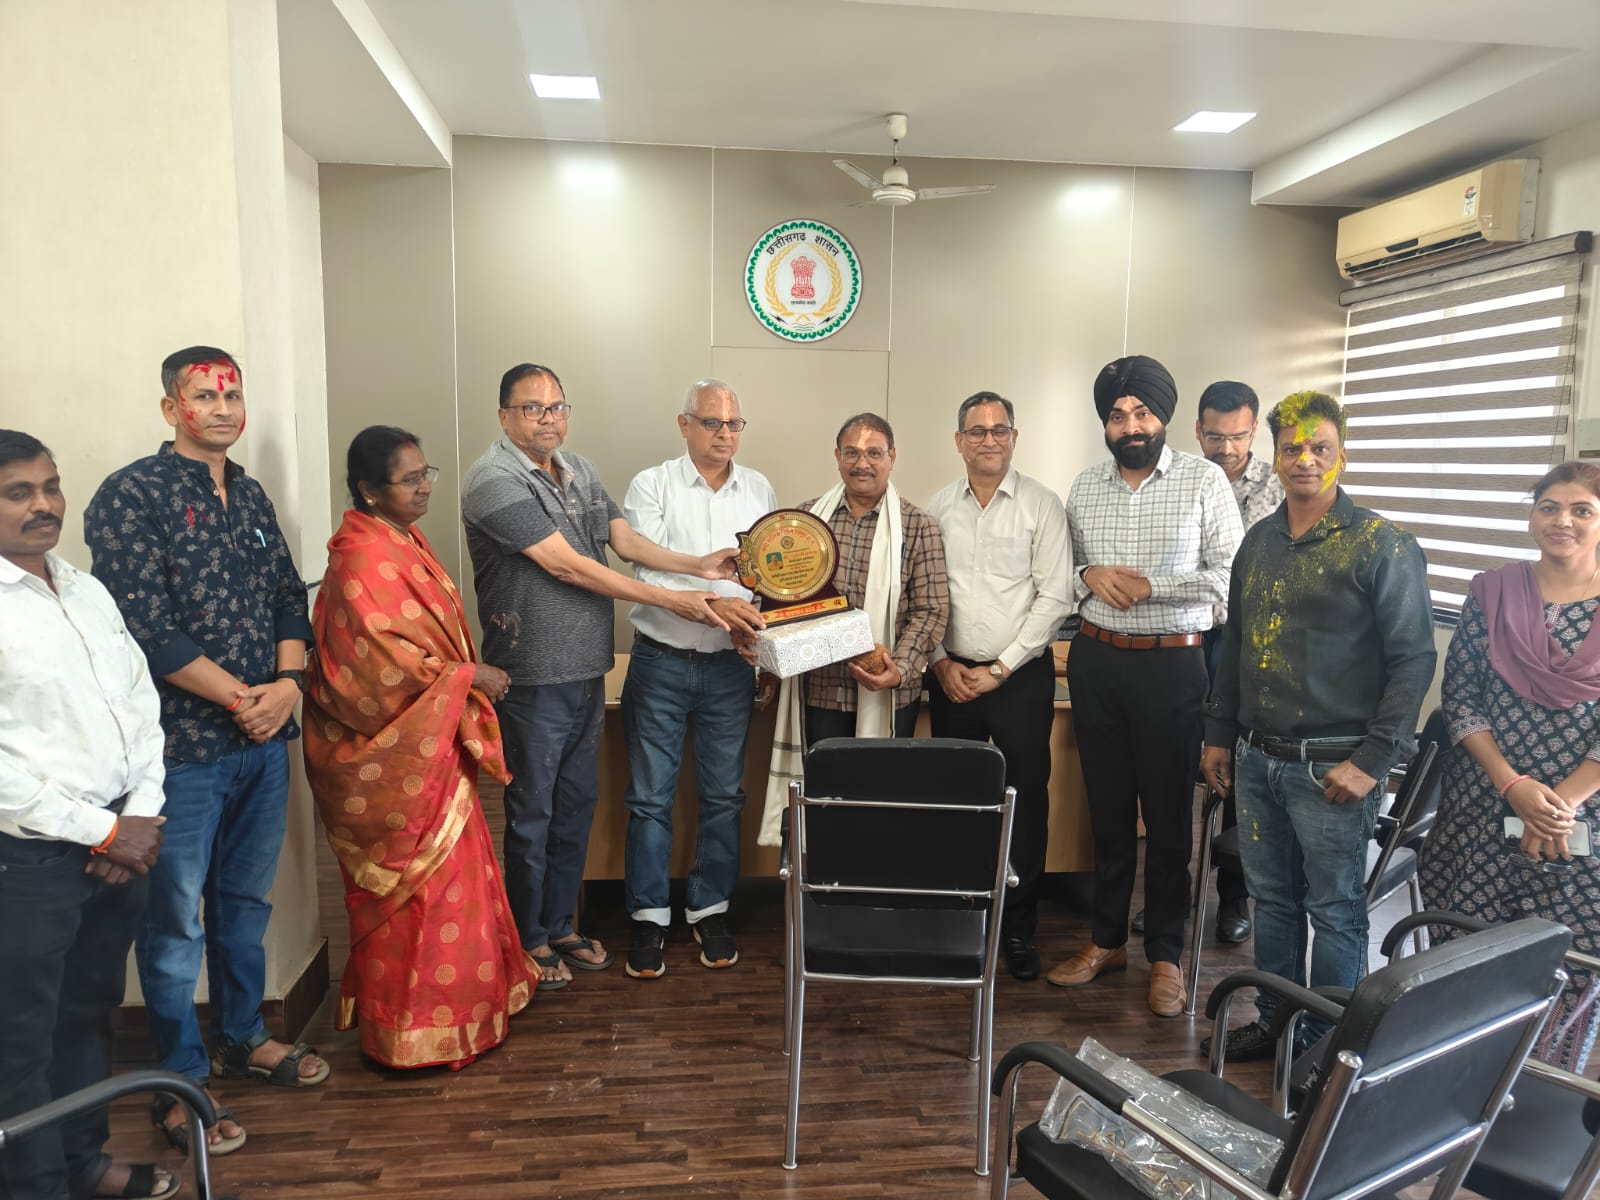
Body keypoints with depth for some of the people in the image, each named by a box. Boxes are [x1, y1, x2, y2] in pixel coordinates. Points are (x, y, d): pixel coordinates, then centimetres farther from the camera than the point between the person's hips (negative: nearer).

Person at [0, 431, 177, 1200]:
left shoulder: (87, 591, 9)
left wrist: (141, 816, -1)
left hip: (120, 841, 7)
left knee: (90, 1013, 21)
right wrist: (101, 830, -14)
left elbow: (142, 705, 10)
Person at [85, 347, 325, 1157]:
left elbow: (289, 598, 11)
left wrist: (288, 682, -6)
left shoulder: (249, 497, 11)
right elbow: (146, 629, -17)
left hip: (265, 737, 7)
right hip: (183, 746, -6)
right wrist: (242, 697, -15)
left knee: (246, 898, 19)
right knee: (174, 919, 6)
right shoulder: (131, 497, -10)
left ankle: (243, 1037, 36)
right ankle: (179, 1082, 21)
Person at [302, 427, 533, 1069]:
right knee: (415, 883, 2)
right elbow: (385, 661, -25)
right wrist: (469, 675, -16)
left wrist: (468, 676, 11)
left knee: (443, 873, 19)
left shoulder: (405, 541, 10)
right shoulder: (363, 558, -20)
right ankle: (416, 1031, 18)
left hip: (429, 741, 9)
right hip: (392, 758, -9)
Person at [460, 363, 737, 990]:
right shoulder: (494, 480, -15)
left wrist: (697, 565, -7)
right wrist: (671, 601, -18)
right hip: (534, 678, -7)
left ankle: (559, 923, 32)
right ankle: (529, 941, 22)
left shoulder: (580, 470, 11)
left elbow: (626, 540, 10)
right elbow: (566, 566, -20)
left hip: (587, 670, 8)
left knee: (577, 805, 16)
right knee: (532, 812, 6)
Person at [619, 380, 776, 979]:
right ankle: (648, 918, 16)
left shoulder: (759, 490, 9)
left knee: (723, 794, 10)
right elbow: (645, 573, -14)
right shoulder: (652, 485, -3)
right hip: (661, 661, -3)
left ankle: (710, 910, 25)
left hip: (730, 665, 3)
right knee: (651, 795, 3)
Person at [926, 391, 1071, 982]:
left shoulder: (1041, 504, -3)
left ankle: (1019, 928, 16)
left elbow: (1053, 597, -7)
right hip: (952, 676, 3)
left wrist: (1001, 669, -10)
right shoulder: (938, 507, 7)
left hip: (1021, 675, -2)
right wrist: (941, 661, -3)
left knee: (1025, 801, 2)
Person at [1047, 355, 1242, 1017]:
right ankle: (1106, 940, 27)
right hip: (1096, 660, 4)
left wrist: (1149, 586, -15)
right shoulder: (1084, 487, 9)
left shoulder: (1204, 480, -3)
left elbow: (1227, 574, -7)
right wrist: (1089, 576, -9)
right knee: (1107, 807, 13)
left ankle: (1165, 955, 20)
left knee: (1168, 814, 5)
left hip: (1172, 664, -3)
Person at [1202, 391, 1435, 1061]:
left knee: (1334, 911, 6)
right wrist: (1220, 735, 15)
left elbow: (1412, 660, -10)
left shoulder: (1384, 547, -8)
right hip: (1257, 760, 6)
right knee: (1272, 899, 16)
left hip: (1332, 767, -6)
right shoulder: (1258, 543, 10)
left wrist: (1371, 760, -14)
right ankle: (1276, 1024, 32)